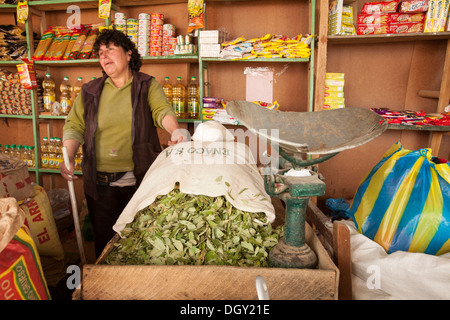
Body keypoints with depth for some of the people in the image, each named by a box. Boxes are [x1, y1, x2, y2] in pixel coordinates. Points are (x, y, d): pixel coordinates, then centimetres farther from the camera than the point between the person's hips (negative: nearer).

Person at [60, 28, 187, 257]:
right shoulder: (90, 91, 12)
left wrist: (175, 130, -34)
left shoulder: (148, 85, 4)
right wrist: (68, 157, -8)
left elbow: (162, 110, -12)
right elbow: (74, 125, 8)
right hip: (99, 182, 2)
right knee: (104, 240, 11)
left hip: (139, 179, -2)